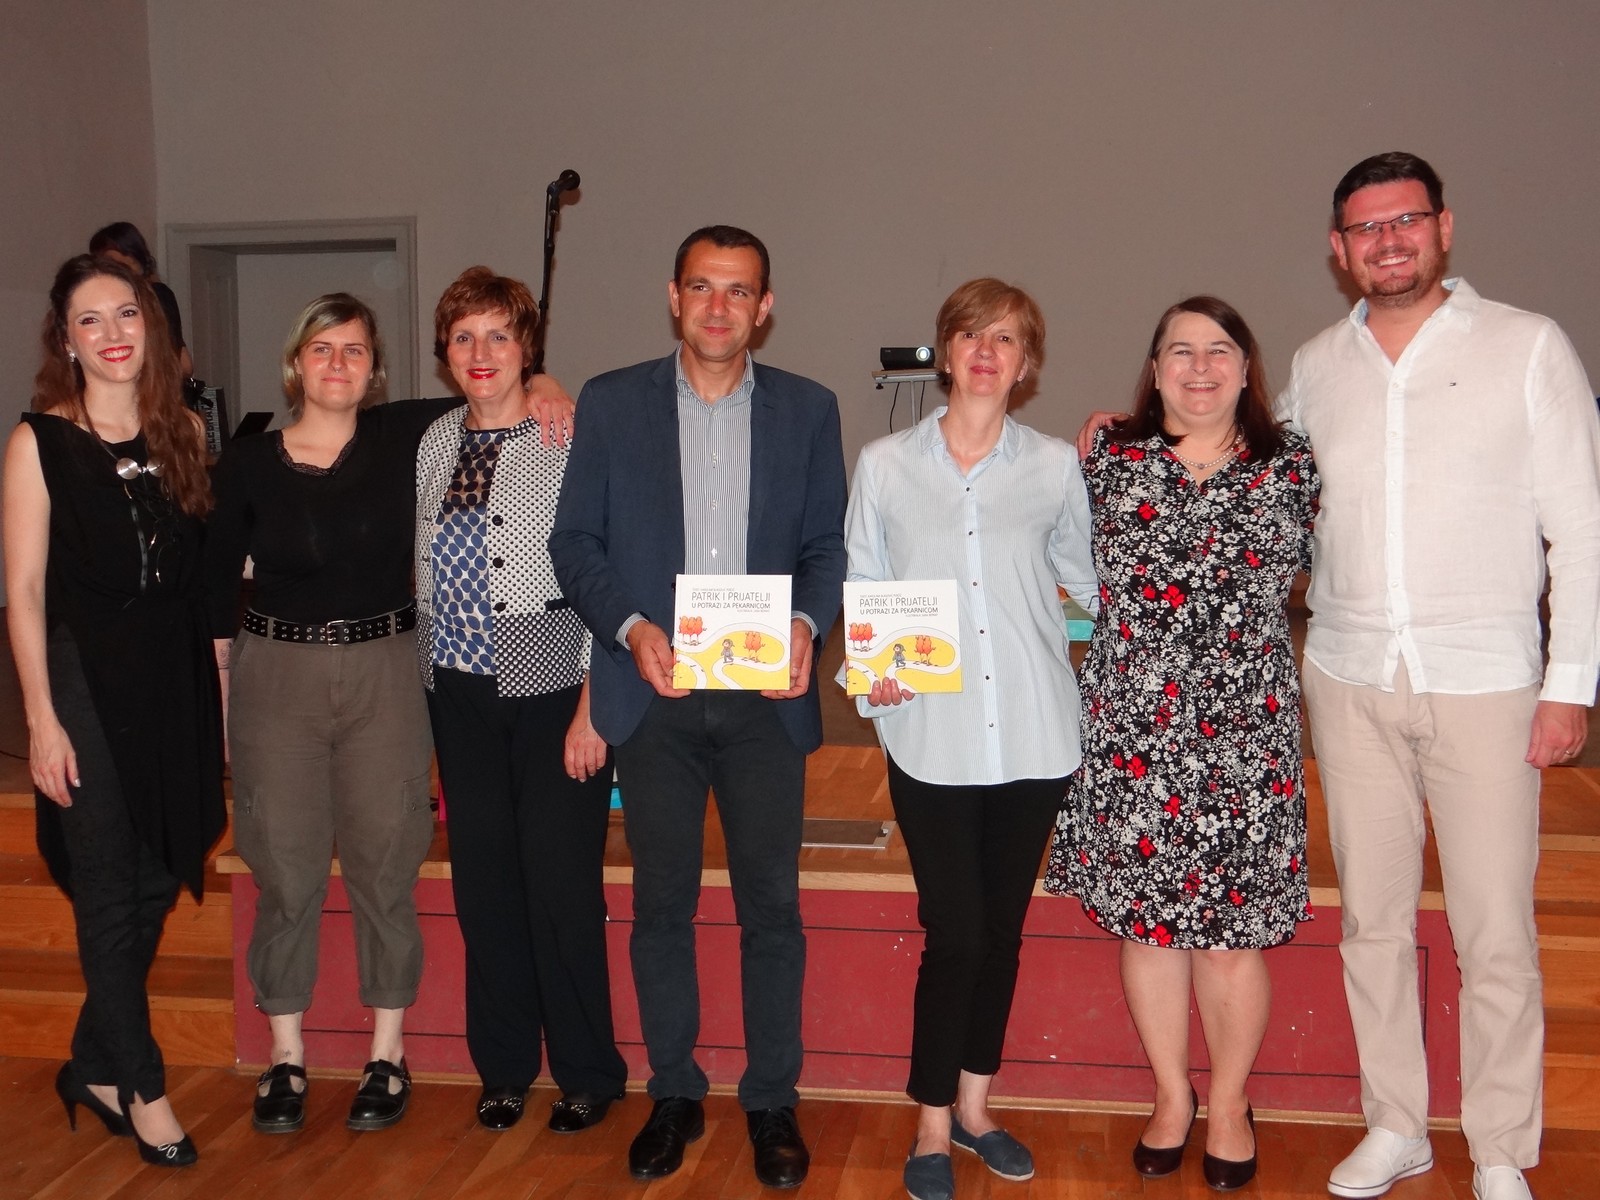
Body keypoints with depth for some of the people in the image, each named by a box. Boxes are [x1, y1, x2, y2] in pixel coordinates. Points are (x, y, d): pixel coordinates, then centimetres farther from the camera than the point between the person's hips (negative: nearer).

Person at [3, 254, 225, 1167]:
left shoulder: (185, 432, 6)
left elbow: (206, 566, 9)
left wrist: (220, 686, 4)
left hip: (177, 680, 4)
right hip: (88, 679, -4)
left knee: (157, 883, 11)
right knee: (110, 890, 3)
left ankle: (96, 1066, 28)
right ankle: (143, 1086, 17)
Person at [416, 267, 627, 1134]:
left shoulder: (570, 440, -7)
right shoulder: (434, 443, 10)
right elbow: (424, 574, 14)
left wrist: (592, 709, -13)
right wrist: (421, 687, 9)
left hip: (551, 688, -5)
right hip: (458, 691, 5)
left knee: (563, 882, -2)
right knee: (482, 880, 10)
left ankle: (588, 1074, 16)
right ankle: (503, 1067, 25)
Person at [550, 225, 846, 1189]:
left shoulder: (808, 410, 6)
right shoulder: (611, 403, 4)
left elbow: (829, 543, 7)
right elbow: (575, 540, 3)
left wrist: (809, 624, -12)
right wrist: (630, 628, -13)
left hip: (765, 694, 0)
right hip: (653, 691, 0)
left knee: (773, 905, 6)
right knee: (661, 905, 9)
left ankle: (773, 1101, 21)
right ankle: (675, 1094, 25)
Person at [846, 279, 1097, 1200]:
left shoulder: (1055, 467, 6)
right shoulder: (887, 465, 4)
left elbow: (1086, 584, 14)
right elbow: (862, 588, 7)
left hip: (1033, 735, 2)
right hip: (933, 735, -2)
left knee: (1003, 928, 12)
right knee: (955, 934, -3)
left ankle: (974, 1107, 29)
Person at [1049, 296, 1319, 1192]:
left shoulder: (1292, 465, 4)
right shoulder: (1110, 463, 5)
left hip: (1246, 733, 0)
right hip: (1133, 727, 1)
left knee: (1231, 929, 5)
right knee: (1145, 916, 10)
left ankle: (1230, 1103, 28)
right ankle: (1172, 1096, 30)